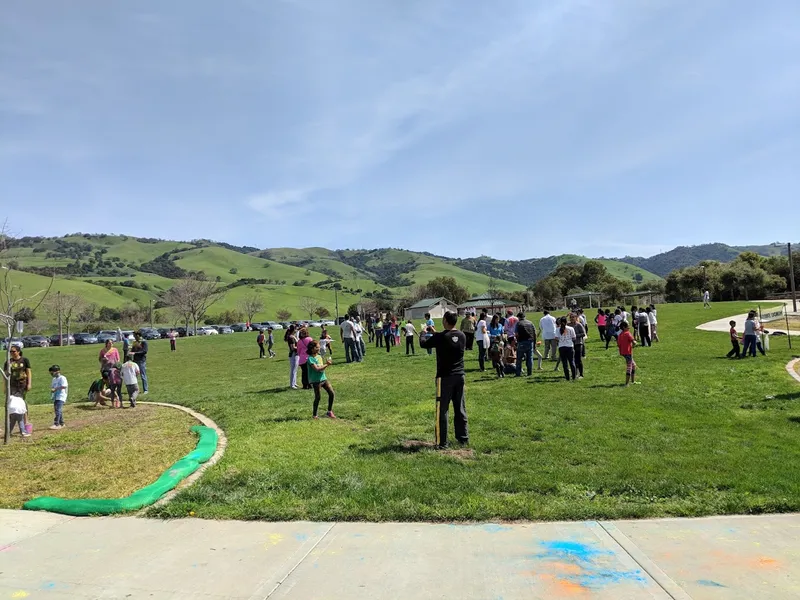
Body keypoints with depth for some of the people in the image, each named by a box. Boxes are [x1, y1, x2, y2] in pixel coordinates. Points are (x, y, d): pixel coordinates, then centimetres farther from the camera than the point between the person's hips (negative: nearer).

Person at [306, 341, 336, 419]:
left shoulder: (319, 356, 11)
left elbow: (321, 367, 10)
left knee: (332, 393, 1)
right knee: (317, 397, 0)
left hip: (323, 378, 7)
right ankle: (315, 415, 16)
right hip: (316, 380, -7)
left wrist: (326, 363, -7)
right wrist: (326, 364, -16)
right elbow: (317, 369, -21)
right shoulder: (310, 358, -13)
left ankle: (329, 412, 14)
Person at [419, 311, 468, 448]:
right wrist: (435, 333, 30)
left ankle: (442, 442, 3)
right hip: (460, 376, 5)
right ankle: (463, 437, 22)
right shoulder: (462, 336, 2)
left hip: (445, 377, -5)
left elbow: (423, 344, 0)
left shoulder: (440, 337, -14)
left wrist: (422, 334, 22)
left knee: (442, 410, 1)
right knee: (460, 409, 15)